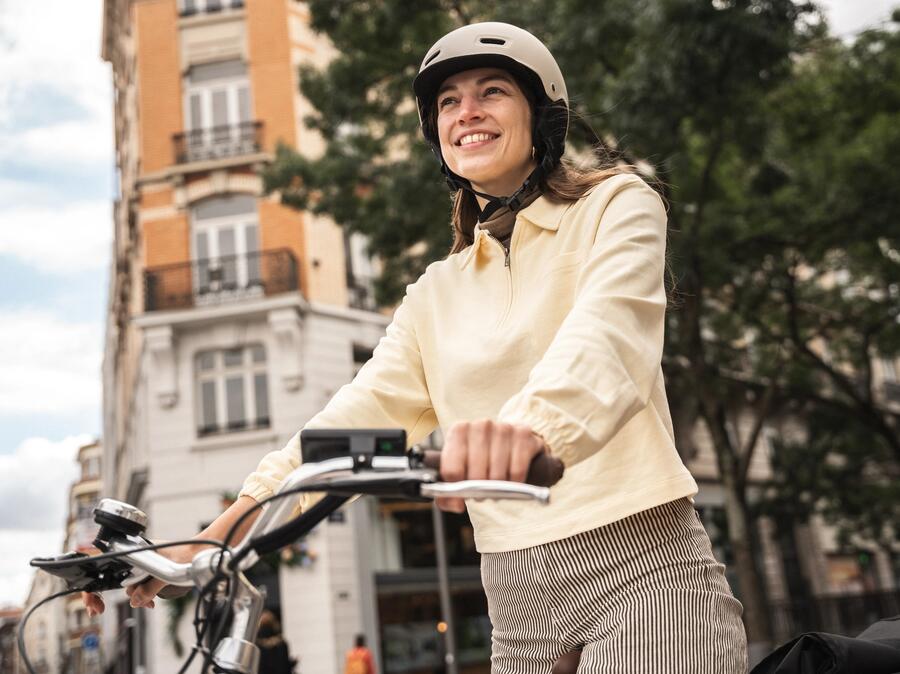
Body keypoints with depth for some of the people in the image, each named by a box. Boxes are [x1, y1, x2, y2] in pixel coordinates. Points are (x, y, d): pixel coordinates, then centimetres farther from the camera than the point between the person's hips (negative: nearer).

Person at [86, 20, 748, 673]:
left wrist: (530, 424, -44)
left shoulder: (617, 204, -1)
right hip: (518, 592, 5)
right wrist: (207, 539, -7)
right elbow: (358, 412, 3)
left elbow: (607, 329, -22)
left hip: (641, 569, -4)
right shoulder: (438, 293, 13)